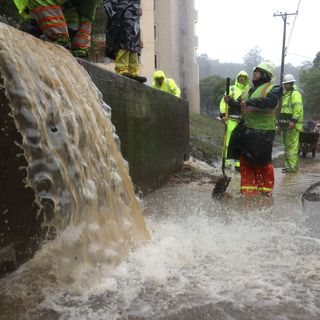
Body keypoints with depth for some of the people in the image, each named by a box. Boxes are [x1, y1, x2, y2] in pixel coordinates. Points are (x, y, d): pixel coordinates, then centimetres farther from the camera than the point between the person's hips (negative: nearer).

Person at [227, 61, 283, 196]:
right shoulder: (250, 90, 19)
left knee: (263, 161, 0)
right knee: (246, 160, 10)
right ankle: (248, 188, 21)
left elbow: (271, 101, -26)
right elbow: (241, 106, 25)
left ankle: (266, 189, 18)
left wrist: (250, 102, -29)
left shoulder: (273, 89, -6)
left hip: (263, 132, -7)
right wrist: (231, 102, 6)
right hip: (246, 130, 8)